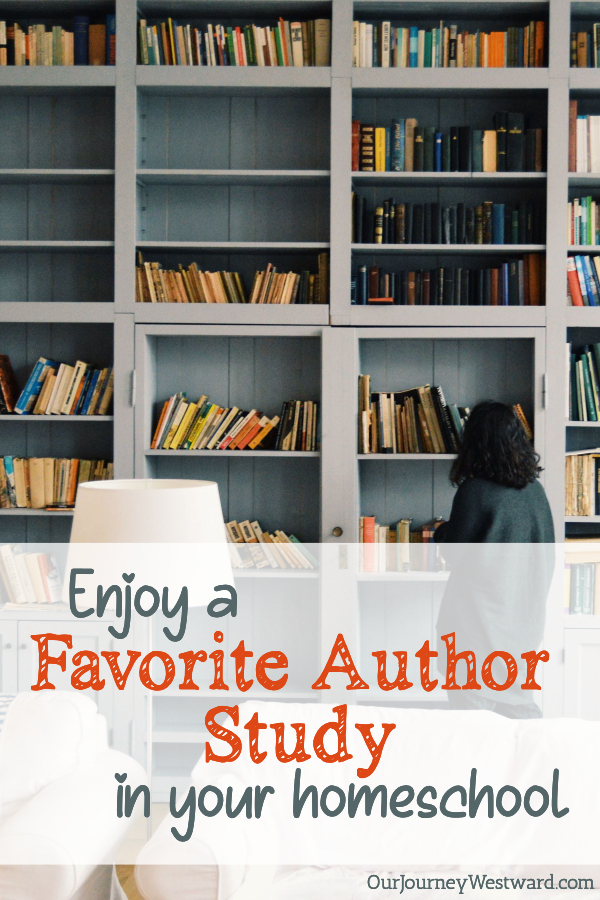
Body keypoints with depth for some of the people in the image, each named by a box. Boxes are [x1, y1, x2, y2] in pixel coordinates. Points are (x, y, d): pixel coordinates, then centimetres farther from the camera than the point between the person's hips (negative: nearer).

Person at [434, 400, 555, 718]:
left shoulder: (474, 491, -17)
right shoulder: (535, 489, 1)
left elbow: (455, 555, -9)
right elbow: (547, 551, 10)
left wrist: (442, 532, 10)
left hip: (479, 616, -6)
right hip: (525, 614, 6)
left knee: (471, 701, 6)